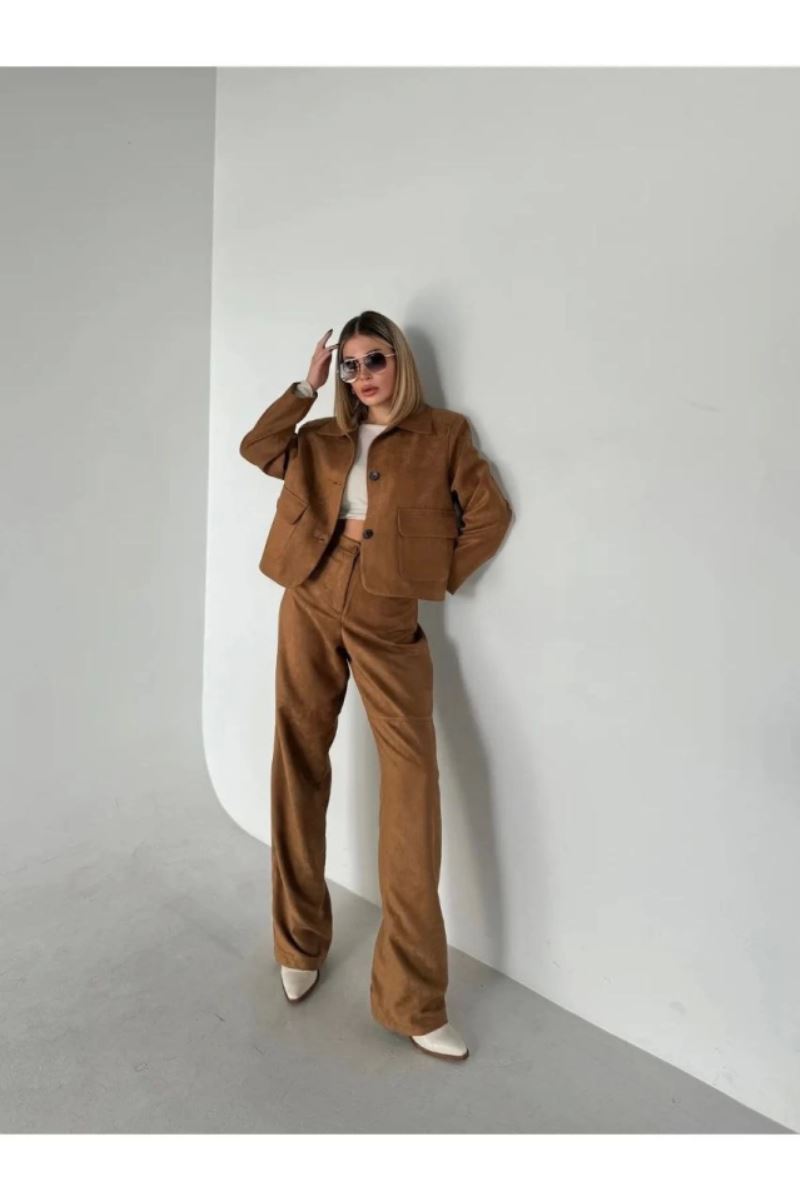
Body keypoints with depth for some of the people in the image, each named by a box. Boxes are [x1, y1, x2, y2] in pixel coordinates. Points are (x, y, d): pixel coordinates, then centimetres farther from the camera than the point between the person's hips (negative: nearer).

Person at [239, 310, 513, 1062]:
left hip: (387, 618, -3)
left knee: (412, 773, -14)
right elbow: (257, 449, 8)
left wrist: (439, 577, -1)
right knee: (300, 763, 6)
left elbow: (491, 514, -1)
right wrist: (306, 386, 8)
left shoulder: (442, 433, 5)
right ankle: (300, 943, 25)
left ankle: (410, 997, -4)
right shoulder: (325, 436, 16)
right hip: (311, 602, 4)